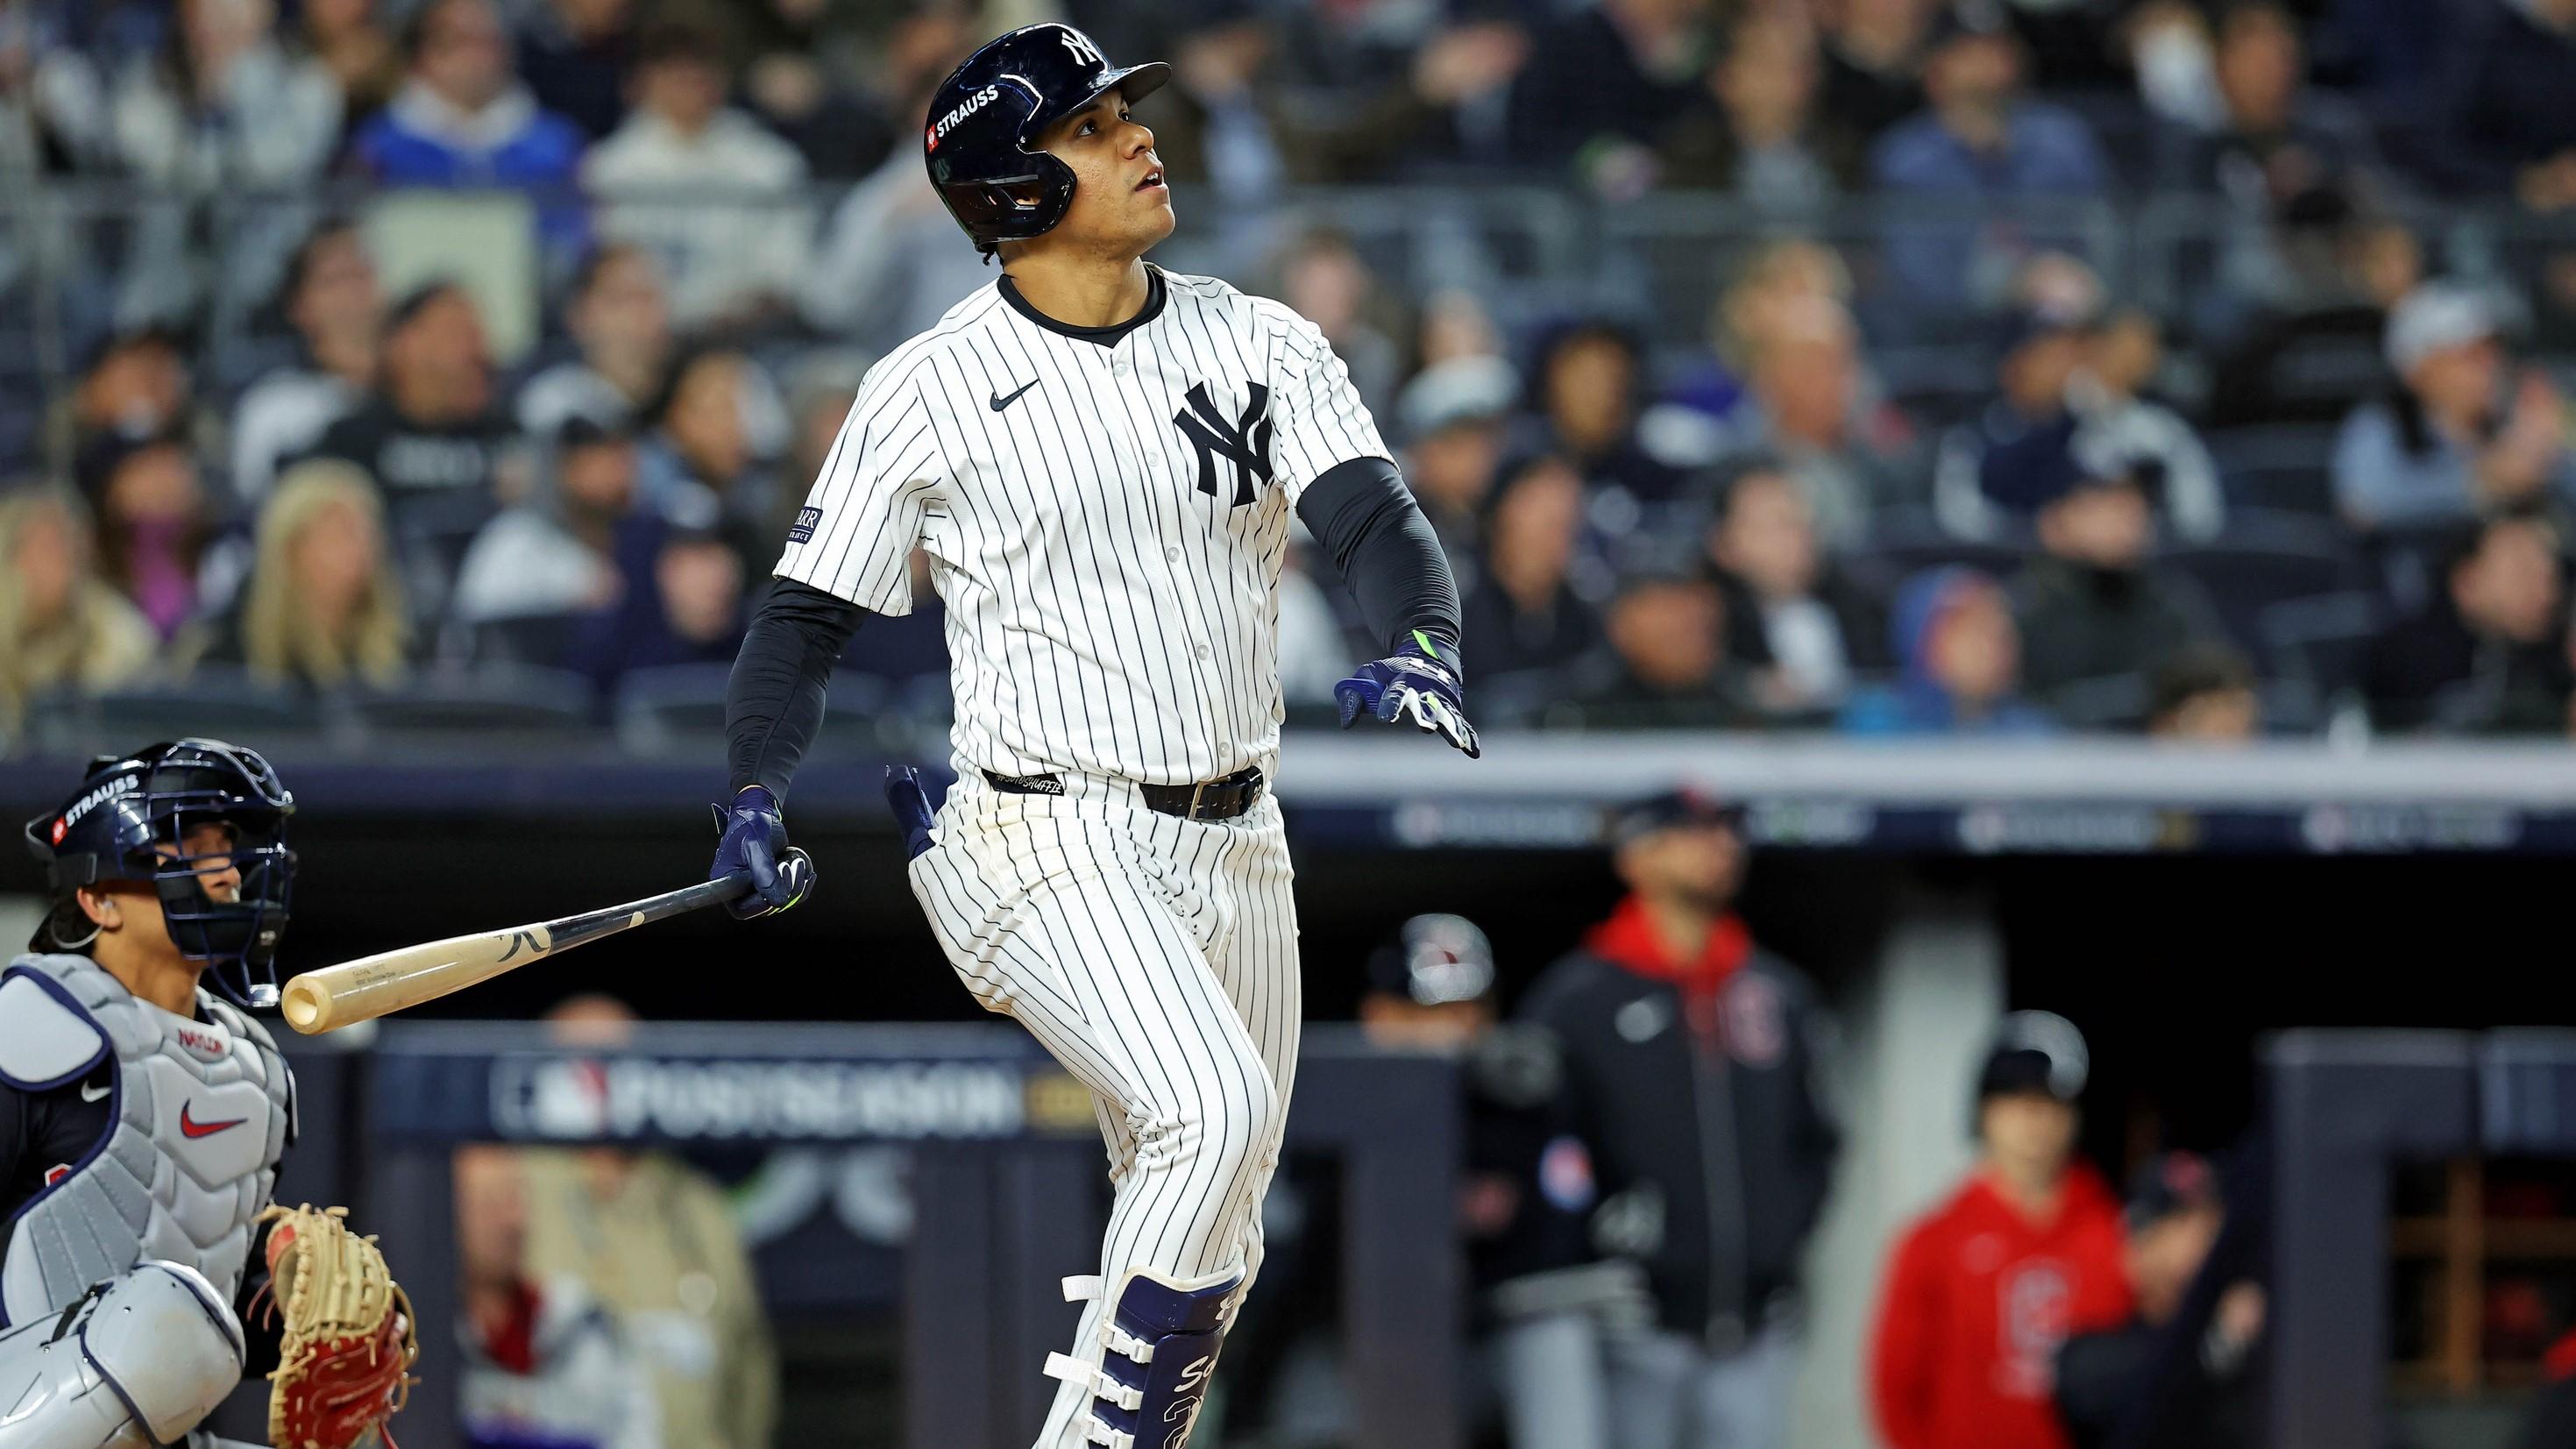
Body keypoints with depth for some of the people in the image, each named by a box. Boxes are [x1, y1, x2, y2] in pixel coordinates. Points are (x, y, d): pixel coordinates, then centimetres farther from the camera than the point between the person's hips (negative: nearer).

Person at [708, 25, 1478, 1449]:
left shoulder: (1258, 343, 4)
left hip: (1230, 847, 6)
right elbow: (807, 615, 2)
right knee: (1214, 1113, -27)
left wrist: (1417, 648, -27)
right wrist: (757, 797, -9)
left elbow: (1377, 525, -7)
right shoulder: (928, 392, -5)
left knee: (1206, 1256, 9)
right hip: (1042, 840, -5)